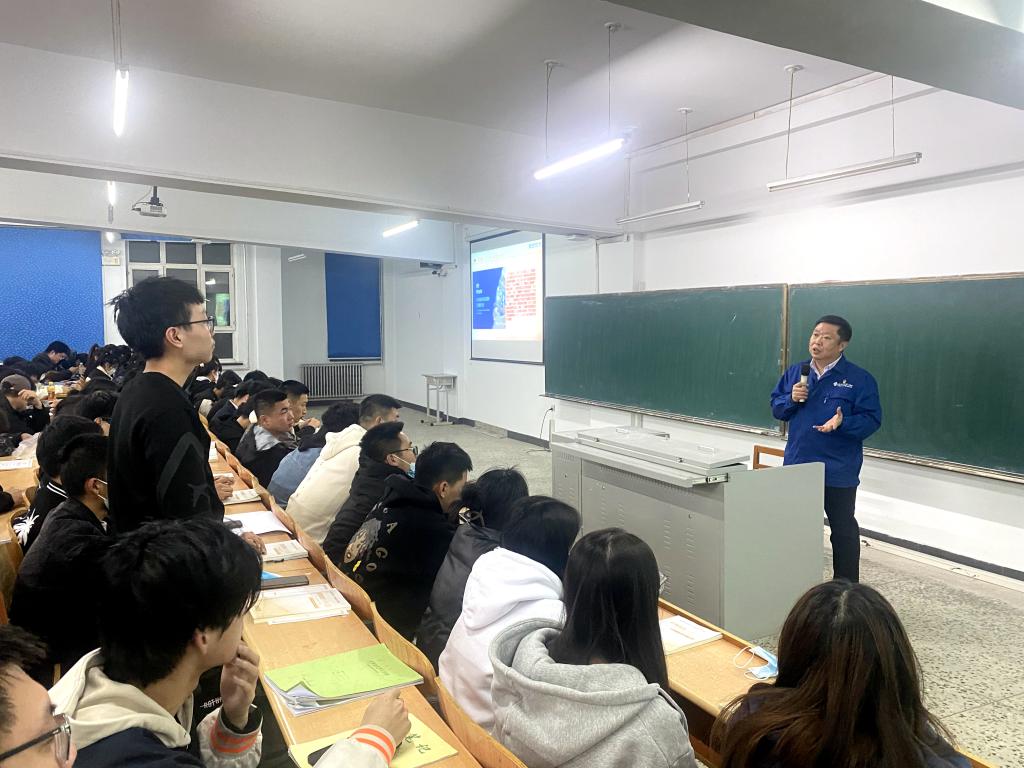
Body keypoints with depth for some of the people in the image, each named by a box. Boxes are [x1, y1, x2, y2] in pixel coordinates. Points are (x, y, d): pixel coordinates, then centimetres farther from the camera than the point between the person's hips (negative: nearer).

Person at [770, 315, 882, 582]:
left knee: (843, 531, 9)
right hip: (797, 467, 5)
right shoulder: (795, 372, 6)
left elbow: (872, 420, -11)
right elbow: (776, 407, 11)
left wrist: (843, 422, -28)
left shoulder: (860, 379, -8)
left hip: (838, 472, -4)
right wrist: (791, 399, -10)